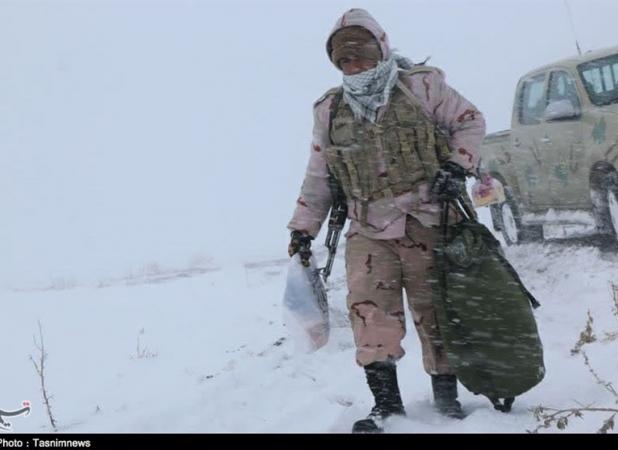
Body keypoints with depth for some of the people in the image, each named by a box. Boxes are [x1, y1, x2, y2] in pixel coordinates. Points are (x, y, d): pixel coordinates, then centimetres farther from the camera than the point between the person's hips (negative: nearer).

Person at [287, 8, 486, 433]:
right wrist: (303, 226, 14)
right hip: (368, 231, 2)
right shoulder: (329, 110, 11)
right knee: (369, 310, -14)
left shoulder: (420, 84, 1)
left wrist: (458, 165, -7)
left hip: (426, 223, -2)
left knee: (436, 310, 6)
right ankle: (387, 401, -6)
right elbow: (318, 175, 17)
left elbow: (470, 121, 9)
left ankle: (446, 394, 24)